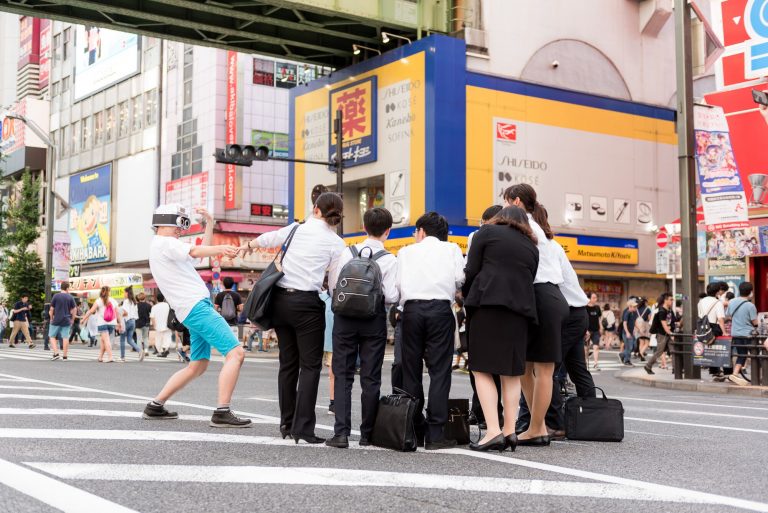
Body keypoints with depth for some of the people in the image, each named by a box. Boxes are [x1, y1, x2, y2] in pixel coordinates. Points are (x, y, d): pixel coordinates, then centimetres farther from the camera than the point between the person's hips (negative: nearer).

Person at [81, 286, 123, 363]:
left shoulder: (98, 301, -3)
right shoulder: (113, 301, 8)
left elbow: (91, 311, -9)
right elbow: (117, 313, 7)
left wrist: (84, 319, -3)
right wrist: (120, 324, 11)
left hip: (102, 324, -4)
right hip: (111, 324, 4)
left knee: (106, 340, -8)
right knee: (102, 339, 19)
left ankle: (110, 357, -20)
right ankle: (100, 357, 22)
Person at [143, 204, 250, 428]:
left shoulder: (168, 247, 25)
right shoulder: (164, 243, -5)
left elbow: (203, 250, 29)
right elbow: (196, 252, -25)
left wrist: (209, 224, 20)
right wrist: (222, 248, -40)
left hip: (194, 309, 11)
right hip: (197, 307, -11)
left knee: (197, 366, 18)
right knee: (235, 353, -17)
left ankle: (155, 406, 19)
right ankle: (222, 413, -22)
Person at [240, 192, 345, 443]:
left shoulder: (295, 229, 8)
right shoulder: (336, 243, -1)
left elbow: (267, 239, 25)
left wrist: (249, 245, 45)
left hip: (280, 299, 5)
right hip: (307, 303, -5)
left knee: (288, 363, 14)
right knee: (310, 365, 0)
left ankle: (287, 424, 21)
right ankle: (303, 428, -7)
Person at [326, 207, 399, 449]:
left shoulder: (347, 253, 0)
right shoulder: (389, 260, -7)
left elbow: (332, 285, 1)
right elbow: (391, 296, -12)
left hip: (345, 317, 1)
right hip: (374, 320, -1)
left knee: (342, 375, 6)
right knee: (370, 378, 8)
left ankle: (341, 432, -2)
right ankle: (367, 433, 13)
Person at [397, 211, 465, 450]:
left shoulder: (406, 251, 17)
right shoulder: (451, 249, 14)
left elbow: (398, 283, 6)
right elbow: (459, 279, 2)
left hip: (412, 308, 1)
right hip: (440, 308, -1)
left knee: (411, 371, 8)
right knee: (439, 370, -2)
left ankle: (415, 431, 9)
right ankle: (435, 434, -8)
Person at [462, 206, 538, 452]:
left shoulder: (487, 232, 9)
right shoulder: (532, 247, 22)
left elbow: (471, 270, 4)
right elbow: (530, 280, 17)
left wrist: (467, 298, 16)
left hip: (489, 304, -5)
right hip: (520, 309, 5)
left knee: (482, 370, -4)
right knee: (512, 373, 9)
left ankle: (493, 431, -14)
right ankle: (510, 430, 5)